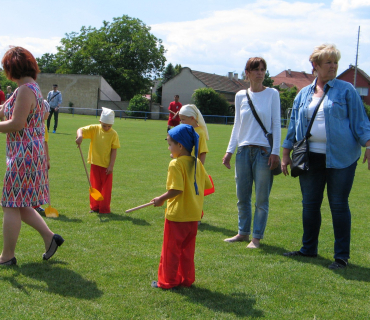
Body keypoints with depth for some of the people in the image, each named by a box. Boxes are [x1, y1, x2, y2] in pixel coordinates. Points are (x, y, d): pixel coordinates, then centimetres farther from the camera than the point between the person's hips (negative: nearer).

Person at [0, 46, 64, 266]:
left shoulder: (25, 90, -16)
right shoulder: (33, 87, 15)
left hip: (23, 155, -10)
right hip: (31, 153, 10)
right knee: (20, 204, 17)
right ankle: (50, 237, 17)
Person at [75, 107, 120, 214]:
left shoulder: (113, 134, -6)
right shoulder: (94, 129, -1)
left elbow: (114, 151, -7)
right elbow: (81, 130, -8)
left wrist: (111, 166, -11)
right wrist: (80, 136, -32)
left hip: (107, 165, -2)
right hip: (95, 164, 2)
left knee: (106, 188, 2)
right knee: (95, 187, 10)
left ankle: (104, 208, 10)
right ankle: (94, 207, 21)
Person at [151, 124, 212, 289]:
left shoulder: (176, 164, -17)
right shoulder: (197, 162, 4)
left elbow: (176, 189, -24)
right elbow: (207, 185, 8)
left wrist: (161, 199, -10)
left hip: (177, 214, -7)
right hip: (194, 215, 7)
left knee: (171, 249, 6)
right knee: (187, 249, 17)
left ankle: (167, 281, 14)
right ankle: (186, 279, 24)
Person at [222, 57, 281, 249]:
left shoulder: (272, 94, 1)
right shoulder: (240, 96, 9)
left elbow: (276, 124, 0)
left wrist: (275, 151, -8)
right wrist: (229, 150, 10)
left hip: (264, 151, -3)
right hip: (243, 150, 3)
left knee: (261, 198, 0)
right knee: (242, 197, 8)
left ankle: (256, 237, 9)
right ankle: (243, 232, 22)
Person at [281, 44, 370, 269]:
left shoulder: (346, 90, 2)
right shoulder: (304, 94, 12)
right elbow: (294, 125, 16)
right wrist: (286, 154, 14)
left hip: (340, 157, -4)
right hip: (311, 158, 4)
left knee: (339, 205, 0)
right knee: (310, 204, 11)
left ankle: (342, 256, 9)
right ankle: (309, 248, 27)